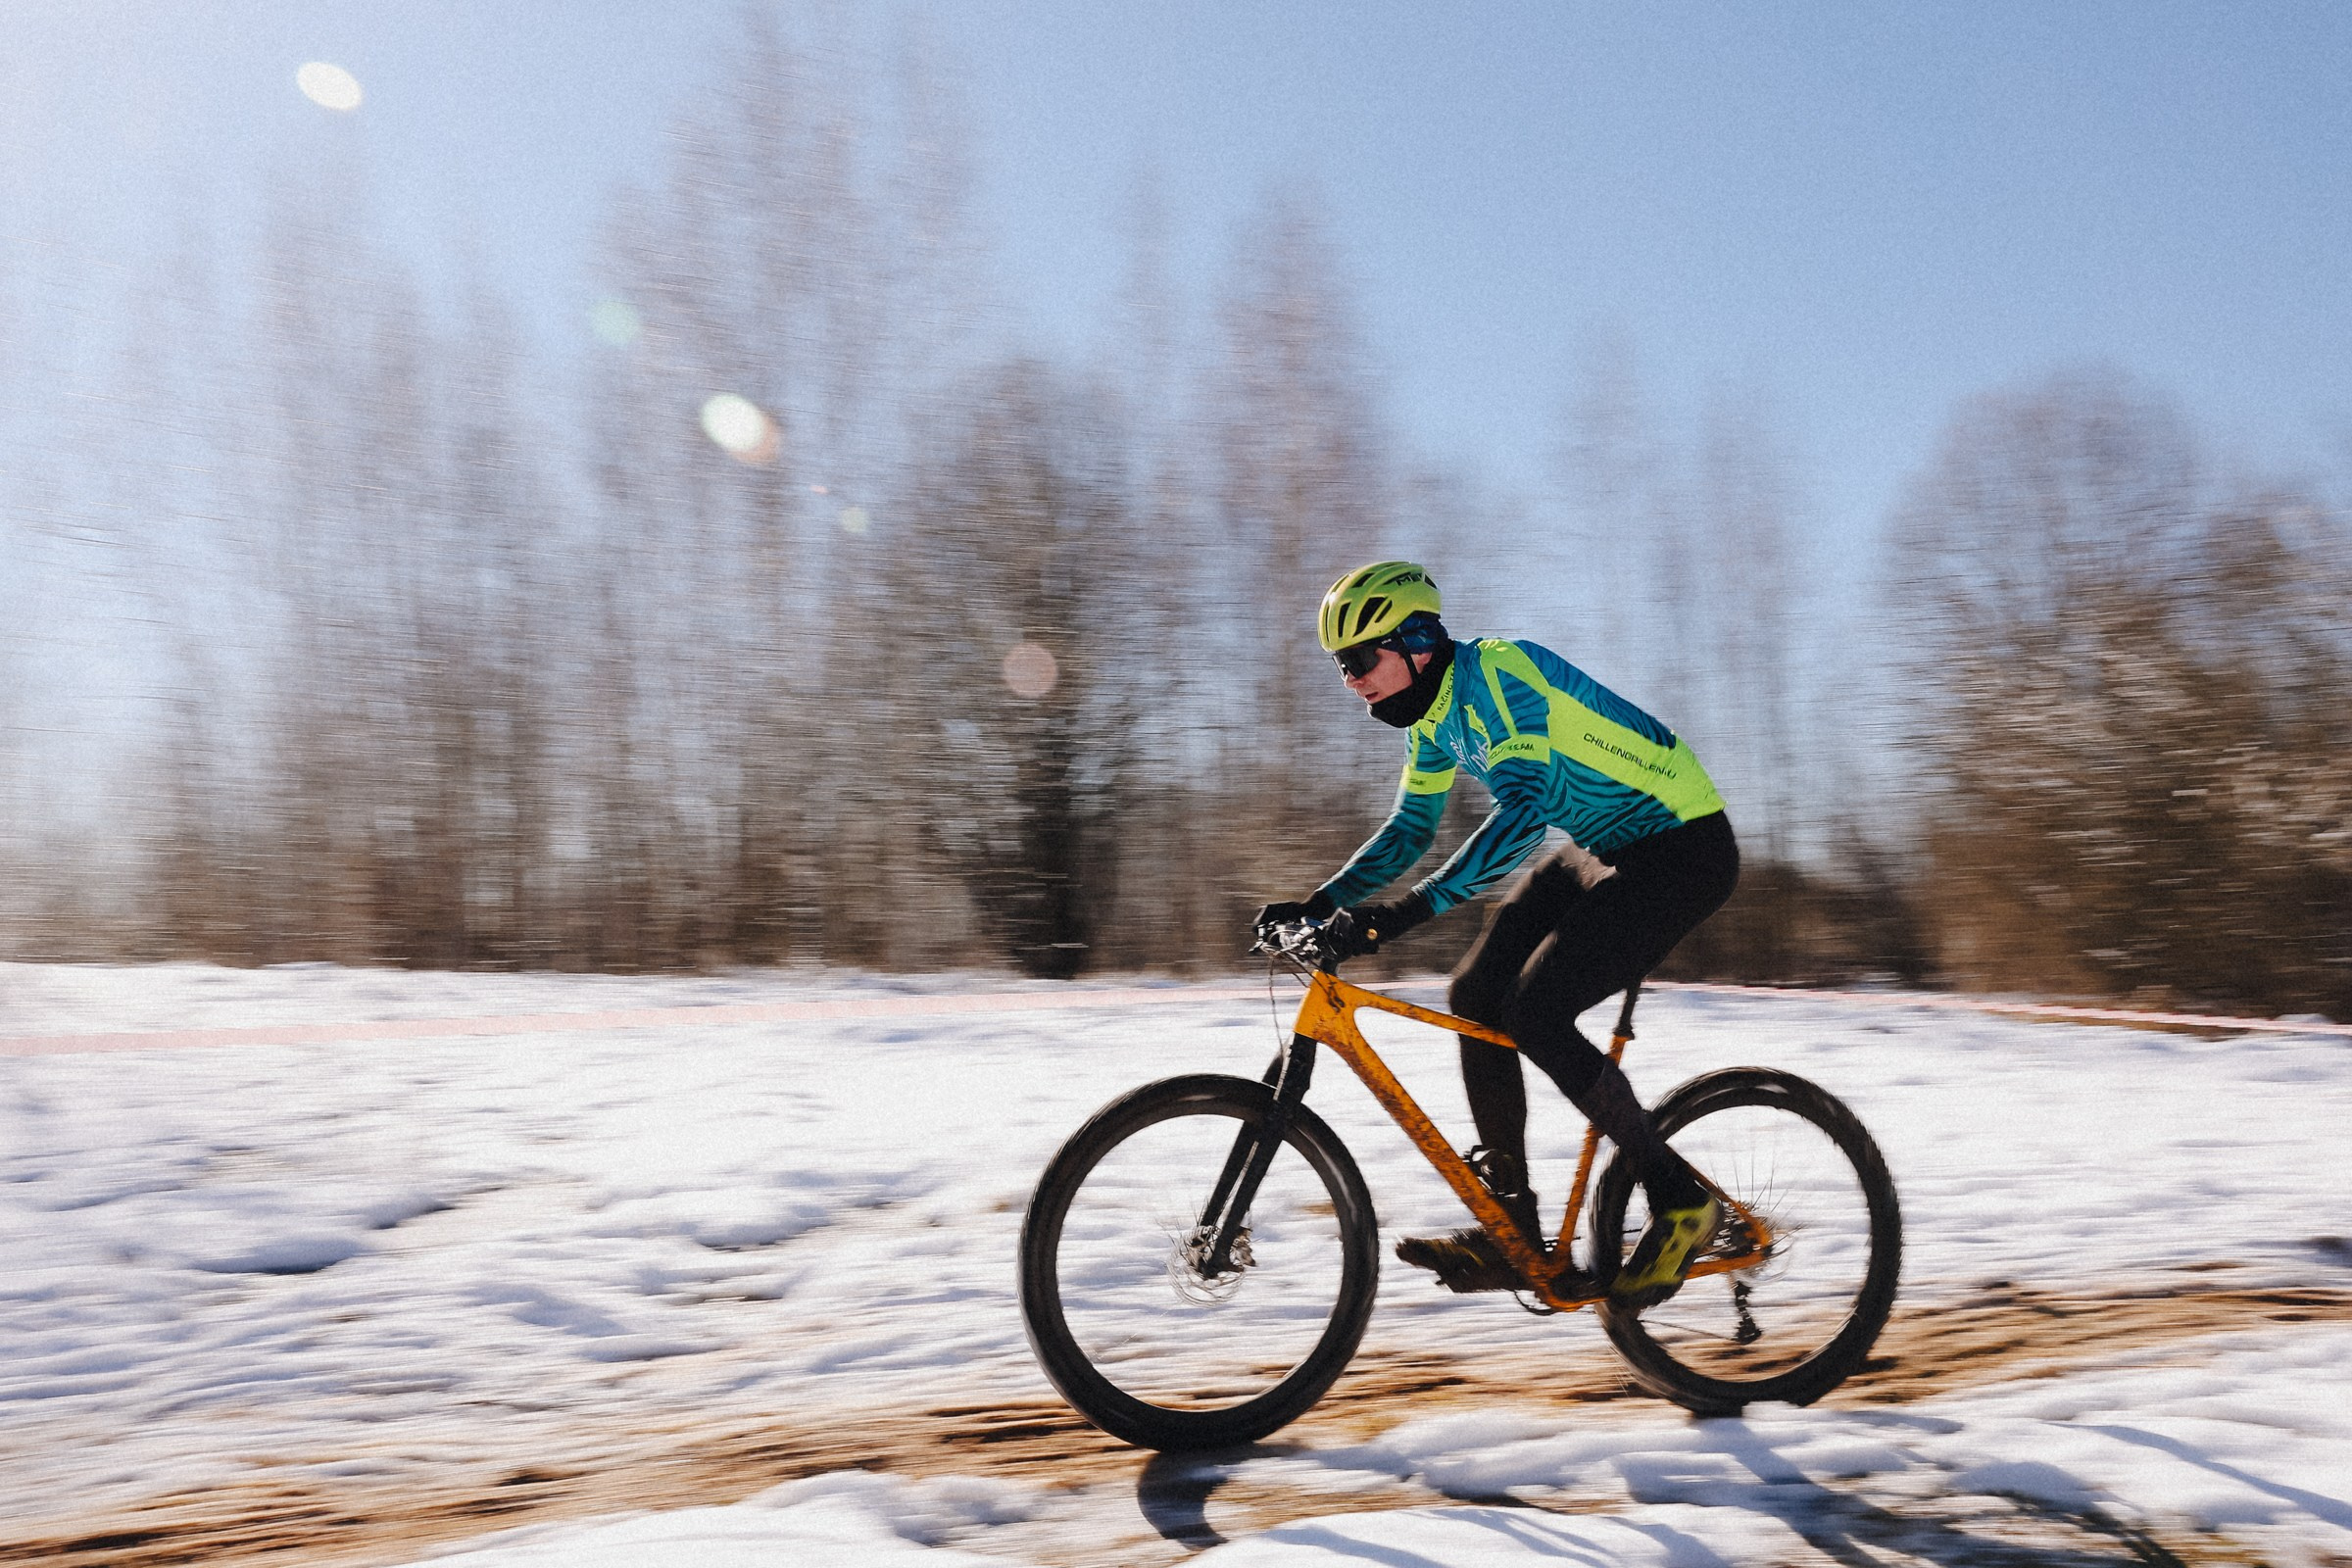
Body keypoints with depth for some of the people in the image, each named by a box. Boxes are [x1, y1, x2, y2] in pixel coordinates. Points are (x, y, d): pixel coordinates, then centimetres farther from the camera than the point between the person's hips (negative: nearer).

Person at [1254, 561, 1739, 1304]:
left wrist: (1408, 911, -42)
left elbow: (1522, 811, -37)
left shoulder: (1495, 674, -24)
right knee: (1476, 993, 0)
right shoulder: (1434, 714, 5)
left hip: (1682, 849, -9)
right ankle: (1510, 1234, 7)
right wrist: (1319, 904, 2)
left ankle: (1679, 1197, -3)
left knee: (1533, 1011, -19)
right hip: (1600, 849, 10)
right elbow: (1409, 830, 15)